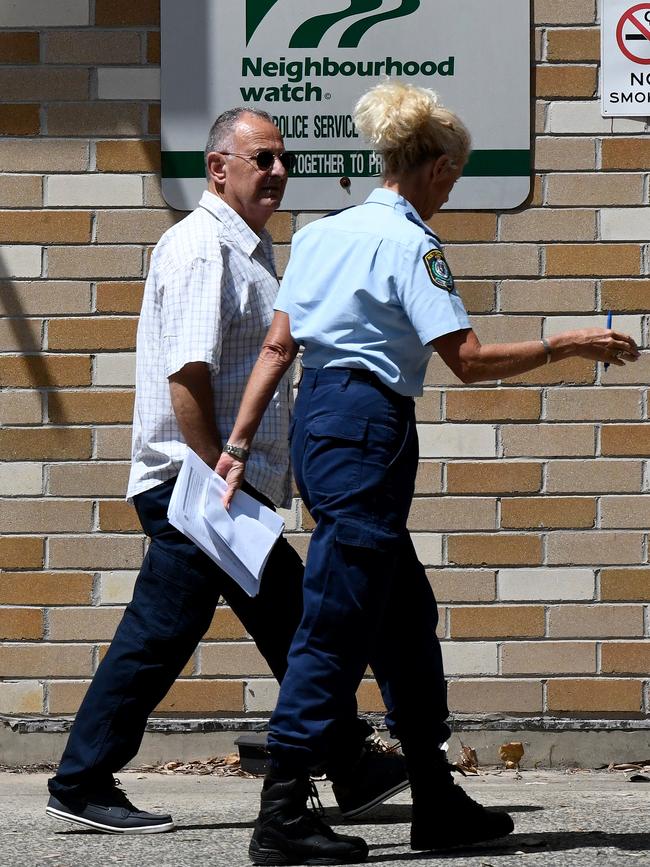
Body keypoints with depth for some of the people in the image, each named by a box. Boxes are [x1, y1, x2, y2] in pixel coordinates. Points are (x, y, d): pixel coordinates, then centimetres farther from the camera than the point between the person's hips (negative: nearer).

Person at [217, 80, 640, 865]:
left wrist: (239, 442, 12)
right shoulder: (409, 242, -10)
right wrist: (565, 345, -6)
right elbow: (469, 361, -15)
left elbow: (277, 345, 12)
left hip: (316, 419, 9)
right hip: (367, 426, -9)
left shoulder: (323, 233, 14)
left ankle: (437, 802, 21)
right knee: (336, 625, -7)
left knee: (405, 616, 15)